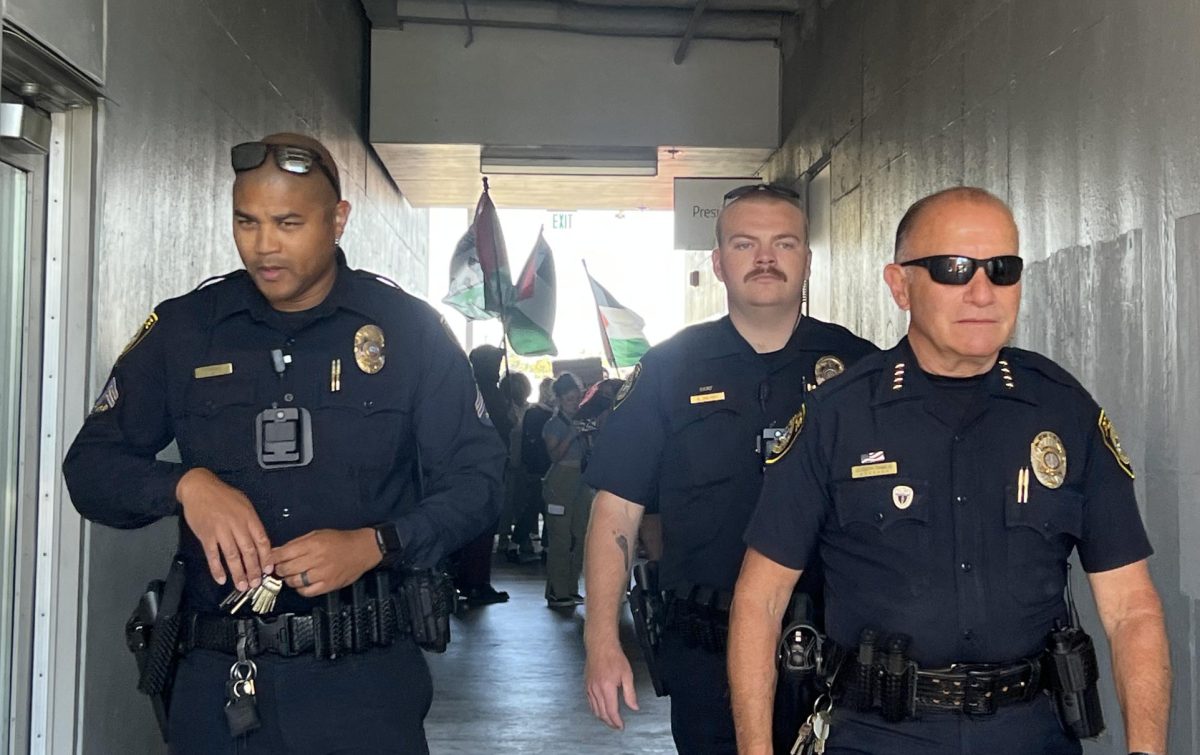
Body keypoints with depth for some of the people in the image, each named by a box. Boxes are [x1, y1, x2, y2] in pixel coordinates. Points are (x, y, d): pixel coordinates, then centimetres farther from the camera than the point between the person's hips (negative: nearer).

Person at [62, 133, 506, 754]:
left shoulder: (408, 329, -2)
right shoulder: (182, 329, 3)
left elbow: (474, 477, -1)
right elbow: (90, 466, 5)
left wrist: (374, 545, -17)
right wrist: (184, 484, -15)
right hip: (217, 677, 2)